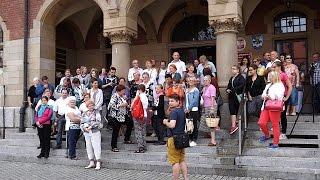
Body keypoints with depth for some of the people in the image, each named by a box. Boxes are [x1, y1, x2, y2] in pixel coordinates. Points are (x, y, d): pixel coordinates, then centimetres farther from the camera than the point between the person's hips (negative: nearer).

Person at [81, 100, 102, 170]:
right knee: (89, 147, 6)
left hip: (95, 131, -5)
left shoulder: (96, 112, 2)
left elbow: (98, 121, -9)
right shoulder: (84, 114, 15)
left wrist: (91, 126, -16)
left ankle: (98, 163, -7)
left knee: (96, 146, -8)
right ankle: (91, 162, 13)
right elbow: (82, 123, 14)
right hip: (87, 132, 5)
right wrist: (84, 128, -6)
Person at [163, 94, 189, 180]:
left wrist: (166, 122, -8)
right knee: (182, 160, 14)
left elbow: (172, 125, -26)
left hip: (174, 138, -9)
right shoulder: (182, 111, 13)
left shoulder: (174, 112, -15)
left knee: (175, 162, -2)